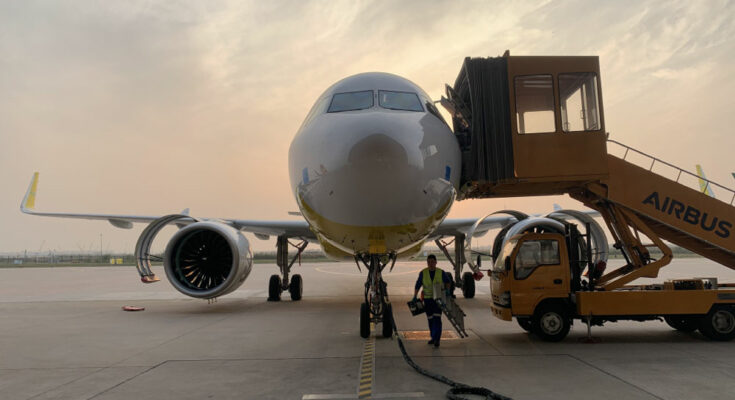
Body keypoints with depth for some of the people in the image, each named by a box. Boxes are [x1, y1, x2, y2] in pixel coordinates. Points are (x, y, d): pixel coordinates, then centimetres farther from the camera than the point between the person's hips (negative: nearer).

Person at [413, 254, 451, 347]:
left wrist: (447, 289, -6)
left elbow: (447, 281, 12)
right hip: (427, 298, 2)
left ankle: (436, 339, -16)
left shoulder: (441, 272, -6)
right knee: (430, 319, 10)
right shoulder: (423, 273, -5)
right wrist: (414, 297, -6)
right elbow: (418, 285, 0)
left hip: (438, 298, -2)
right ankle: (434, 338, 25)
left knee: (437, 318, -14)